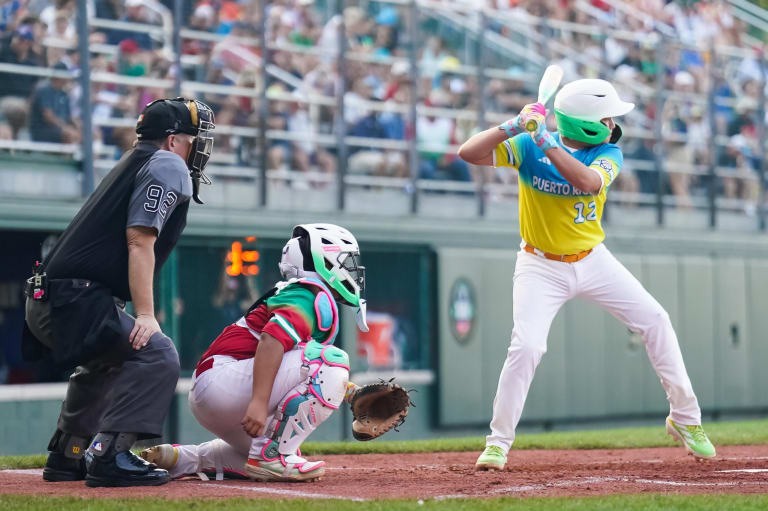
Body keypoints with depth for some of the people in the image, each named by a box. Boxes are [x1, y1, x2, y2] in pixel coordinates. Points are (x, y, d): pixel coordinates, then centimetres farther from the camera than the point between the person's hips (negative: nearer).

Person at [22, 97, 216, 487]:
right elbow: (140, 241, -15)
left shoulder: (133, 165, 25)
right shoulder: (169, 165, -3)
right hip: (75, 303, -11)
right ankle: (108, 456, -25)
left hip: (46, 303, 11)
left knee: (104, 361, 33)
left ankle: (67, 457, 37)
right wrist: (145, 314, -20)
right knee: (157, 355, -19)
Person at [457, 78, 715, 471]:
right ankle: (498, 443, -5)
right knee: (526, 346, -20)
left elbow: (588, 181, -31)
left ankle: (685, 419, 14)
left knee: (654, 320, 0)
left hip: (593, 260, 4)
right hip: (542, 267, -4)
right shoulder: (527, 147, -14)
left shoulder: (608, 153, -8)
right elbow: (469, 153, -24)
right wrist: (515, 125, -36)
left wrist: (544, 141, -38)